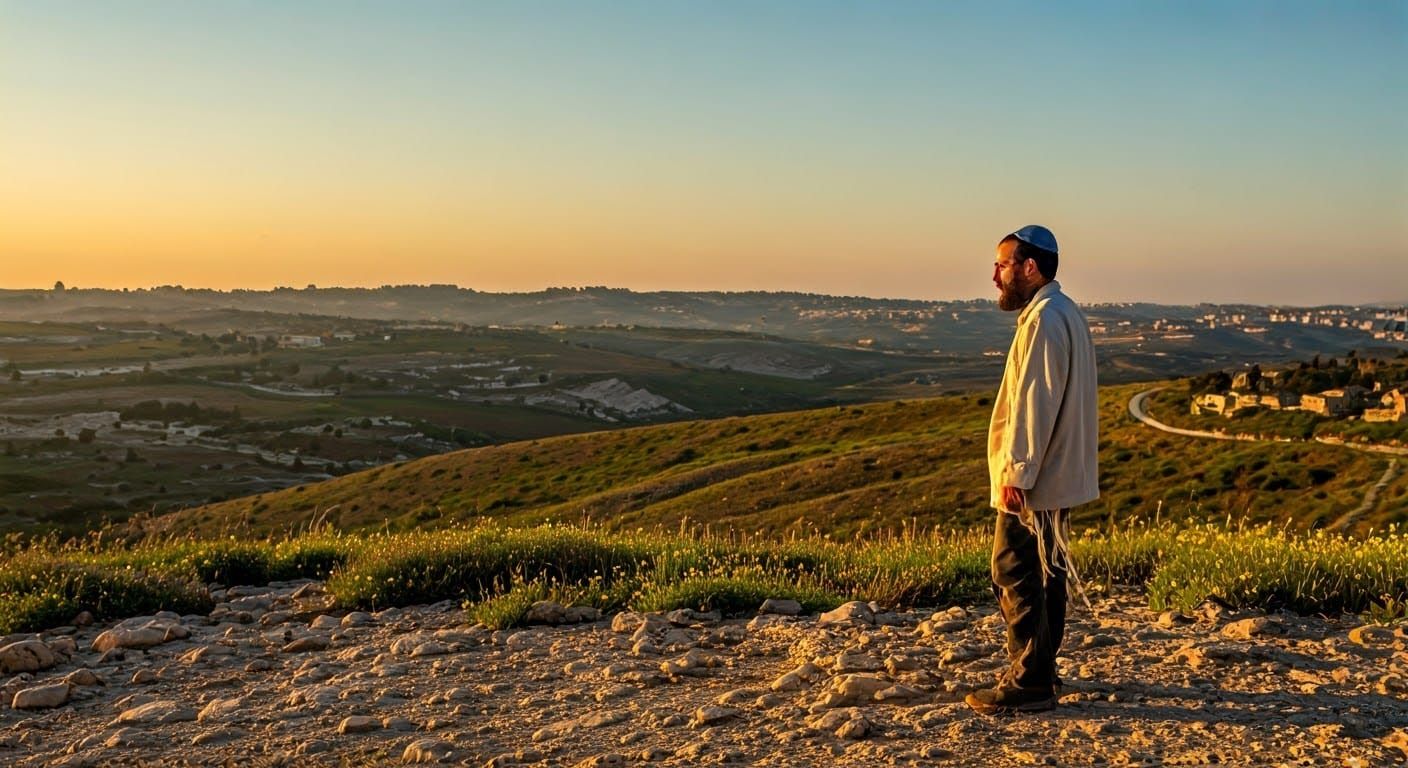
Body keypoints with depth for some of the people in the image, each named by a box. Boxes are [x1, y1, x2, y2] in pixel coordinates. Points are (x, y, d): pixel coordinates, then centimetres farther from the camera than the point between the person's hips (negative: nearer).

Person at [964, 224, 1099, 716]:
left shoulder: (1044, 320, -17)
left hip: (1033, 479, -11)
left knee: (1016, 574, -5)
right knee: (1046, 572, 16)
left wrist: (1016, 474, -21)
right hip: (1058, 474, 11)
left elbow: (1034, 404, -22)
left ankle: (1028, 683, 1)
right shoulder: (1065, 314, 16)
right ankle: (1040, 671, 26)